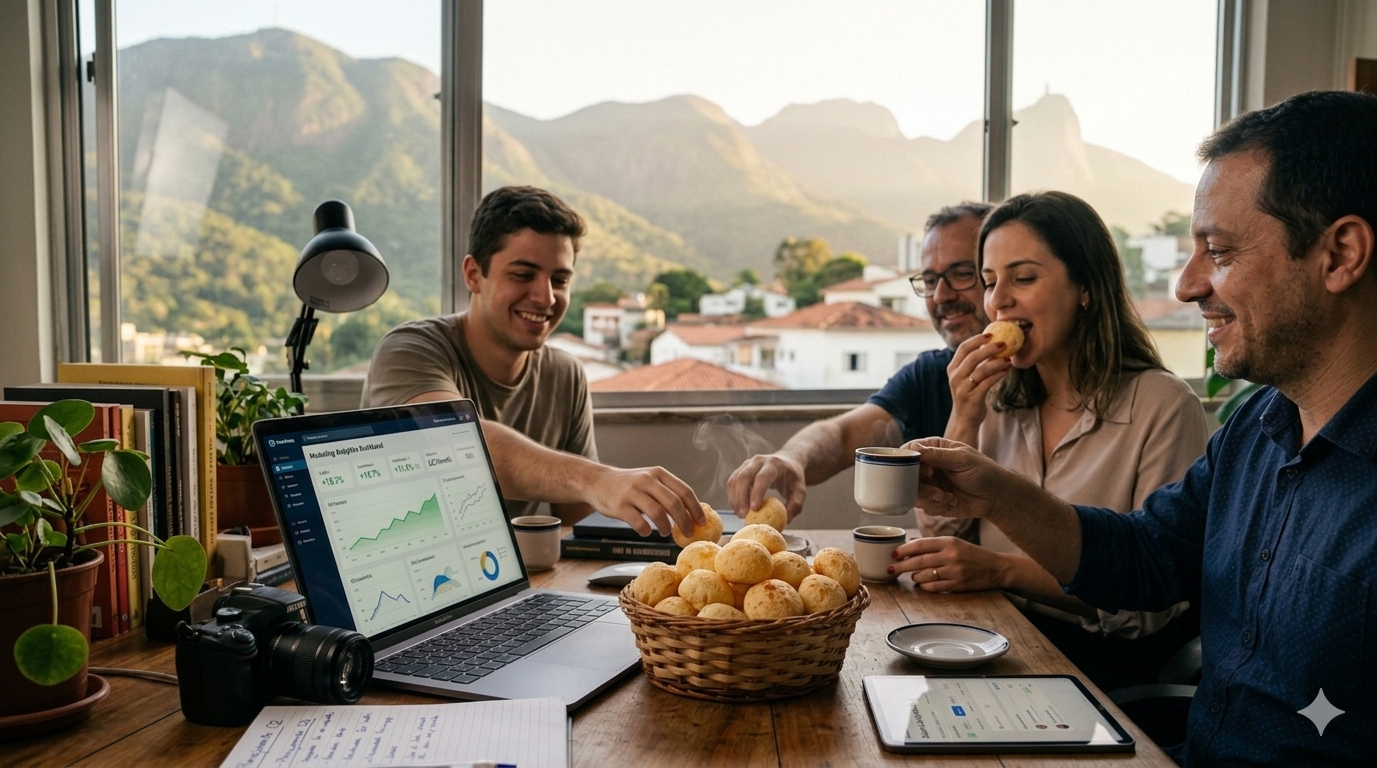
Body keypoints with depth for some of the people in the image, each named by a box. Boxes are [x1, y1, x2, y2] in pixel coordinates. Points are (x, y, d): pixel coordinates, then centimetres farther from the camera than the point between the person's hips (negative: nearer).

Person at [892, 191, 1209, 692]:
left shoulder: (1164, 407, -11)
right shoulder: (996, 398, 8)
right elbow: (940, 540, 3)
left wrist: (1004, 571, -24)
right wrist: (963, 421, -8)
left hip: (1104, 660, -5)